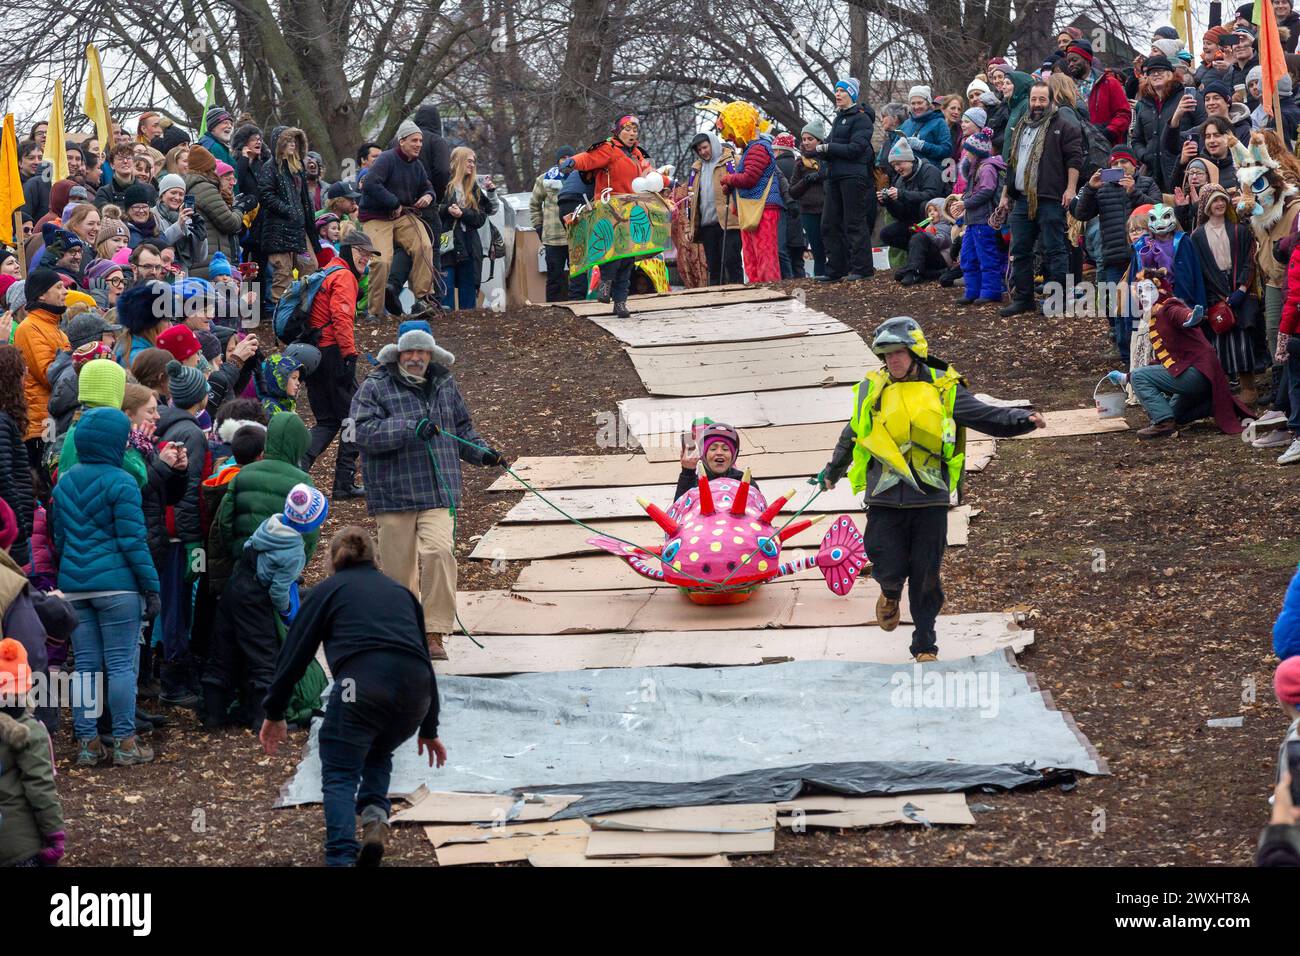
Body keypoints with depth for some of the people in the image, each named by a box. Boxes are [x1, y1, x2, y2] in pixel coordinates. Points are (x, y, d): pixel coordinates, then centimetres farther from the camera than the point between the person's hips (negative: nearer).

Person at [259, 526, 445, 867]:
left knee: (340, 775, 6)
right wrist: (429, 729, 42)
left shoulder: (328, 590, 19)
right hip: (415, 692, 4)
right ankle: (375, 813, 5)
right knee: (378, 753, 31)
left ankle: (342, 858, -13)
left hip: (363, 682, -4)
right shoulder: (401, 591, 30)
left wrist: (274, 713, 25)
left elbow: (294, 654, 16)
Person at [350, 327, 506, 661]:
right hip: (393, 493, -2)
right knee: (399, 565, 4)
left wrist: (483, 454, 11)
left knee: (439, 552, -18)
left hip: (439, 492, 2)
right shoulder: (375, 387, -1)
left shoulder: (445, 385, 14)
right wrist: (411, 429, -24)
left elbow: (462, 429, 27)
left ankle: (435, 633, -14)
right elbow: (364, 432, -16)